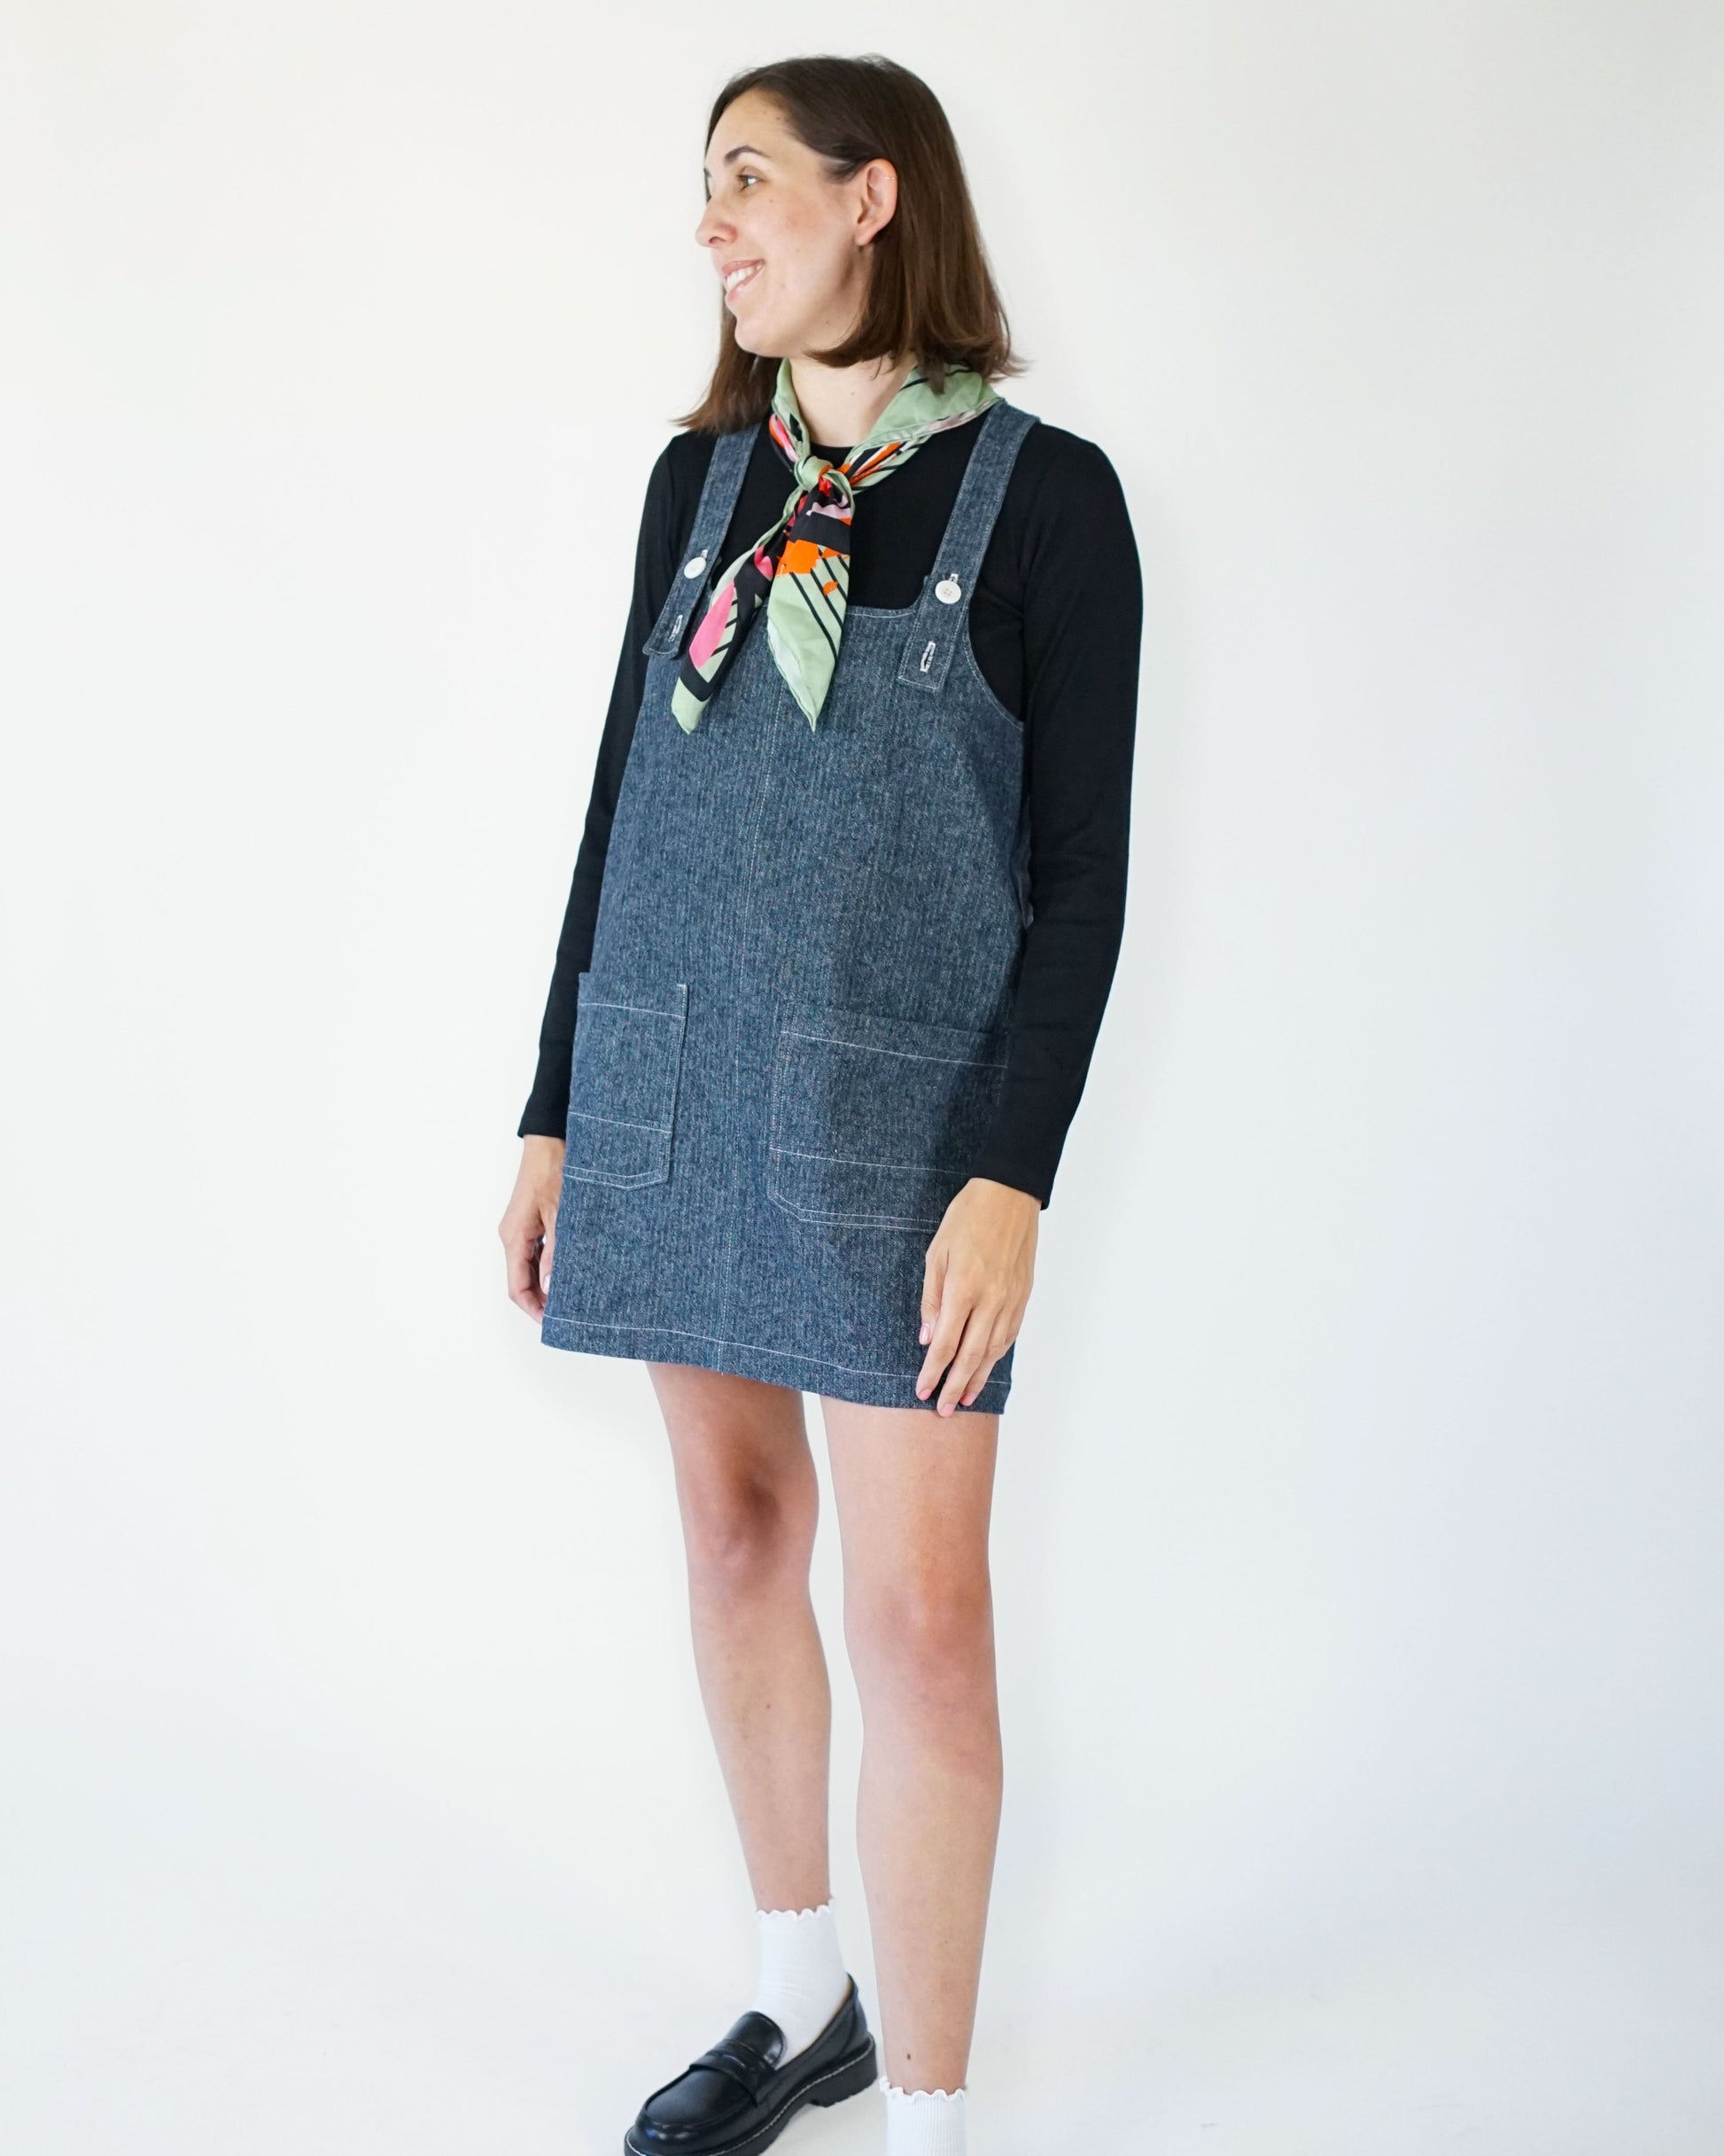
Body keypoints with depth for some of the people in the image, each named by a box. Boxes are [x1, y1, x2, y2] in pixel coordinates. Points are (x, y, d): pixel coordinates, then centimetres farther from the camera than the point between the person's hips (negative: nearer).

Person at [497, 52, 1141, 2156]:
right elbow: (622, 803, 13)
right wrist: (554, 1113, 11)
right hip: (672, 1093, 5)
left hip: (894, 1115, -5)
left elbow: (1081, 870, -7)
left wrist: (1011, 1173, -16)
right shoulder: (699, 483, 10)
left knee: (920, 1613, -4)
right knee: (735, 1546, 14)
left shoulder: (1043, 496, -5)